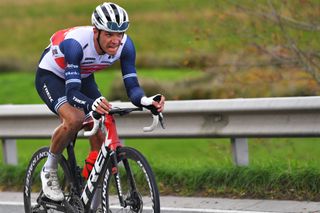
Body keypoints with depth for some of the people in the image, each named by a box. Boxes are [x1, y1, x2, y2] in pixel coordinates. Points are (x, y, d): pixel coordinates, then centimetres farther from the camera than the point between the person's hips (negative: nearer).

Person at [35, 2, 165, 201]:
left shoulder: (125, 45, -26)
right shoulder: (76, 42, -40)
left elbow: (132, 87, -27)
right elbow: (72, 92, -45)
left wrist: (146, 101, -50)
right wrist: (92, 104, -66)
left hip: (83, 78, 5)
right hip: (50, 75, -5)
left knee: (102, 141, -11)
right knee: (74, 119, -34)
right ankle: (49, 171, -9)